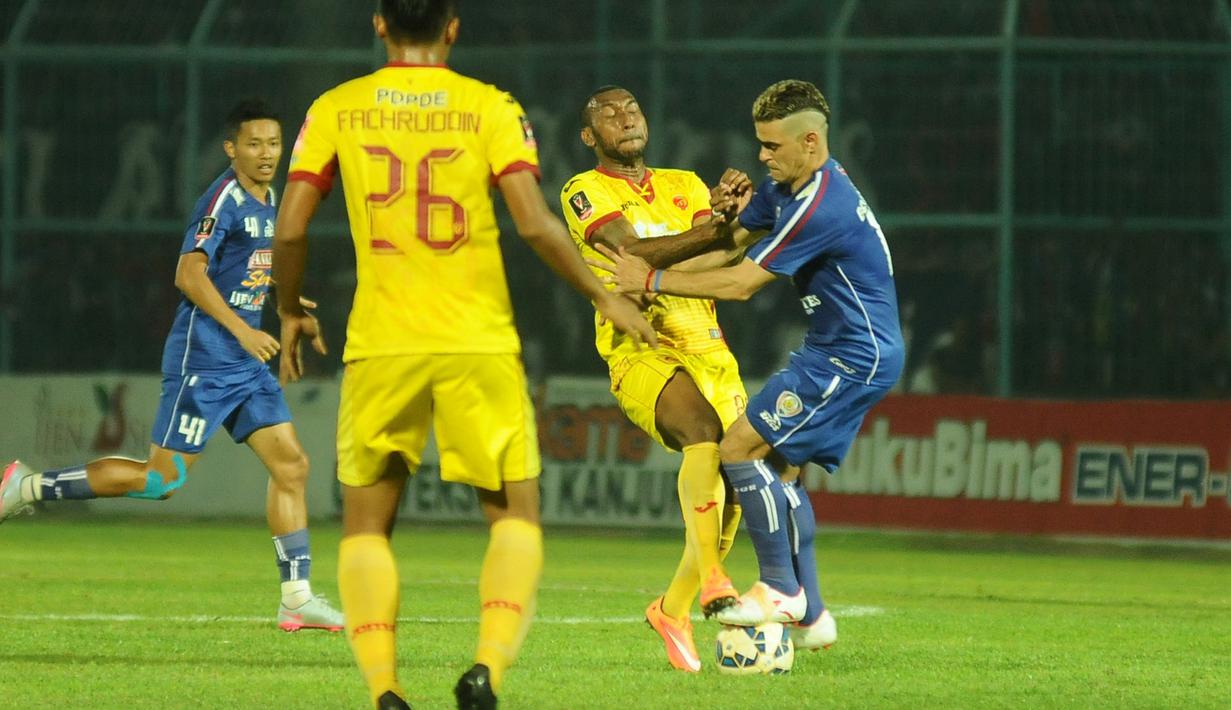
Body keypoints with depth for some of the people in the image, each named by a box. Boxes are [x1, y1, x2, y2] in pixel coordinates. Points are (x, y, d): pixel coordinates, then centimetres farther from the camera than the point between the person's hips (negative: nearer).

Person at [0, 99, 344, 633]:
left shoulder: (267, 201, 14)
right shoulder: (223, 199, -14)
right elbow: (189, 274, -21)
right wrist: (241, 330, -26)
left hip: (247, 364, 9)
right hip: (202, 360, -8)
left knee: (290, 464, 0)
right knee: (162, 477, -8)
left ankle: (297, 598, 2)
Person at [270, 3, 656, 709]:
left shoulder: (335, 111, 4)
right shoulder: (491, 108, 0)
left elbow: (290, 228, 1)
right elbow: (535, 221, -9)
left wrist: (290, 313, 18)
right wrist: (605, 298, 3)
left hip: (380, 344, 1)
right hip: (480, 344, -1)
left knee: (366, 523, 12)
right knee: (515, 513, 10)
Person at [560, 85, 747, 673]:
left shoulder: (684, 187, 18)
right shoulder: (585, 192, 3)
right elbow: (636, 250, -15)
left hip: (707, 348, 6)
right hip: (640, 352, -6)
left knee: (735, 487, -2)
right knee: (704, 431, -34)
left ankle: (673, 608, 18)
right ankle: (711, 581, -41)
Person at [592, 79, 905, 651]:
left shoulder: (819, 207, -23)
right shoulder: (787, 188, 9)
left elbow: (741, 283, -21)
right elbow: (727, 240, 14)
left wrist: (653, 279, -14)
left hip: (854, 359, -11)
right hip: (834, 352, 11)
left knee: (740, 449, -12)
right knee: (776, 466, 12)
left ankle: (780, 588, -5)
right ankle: (810, 615, 14)